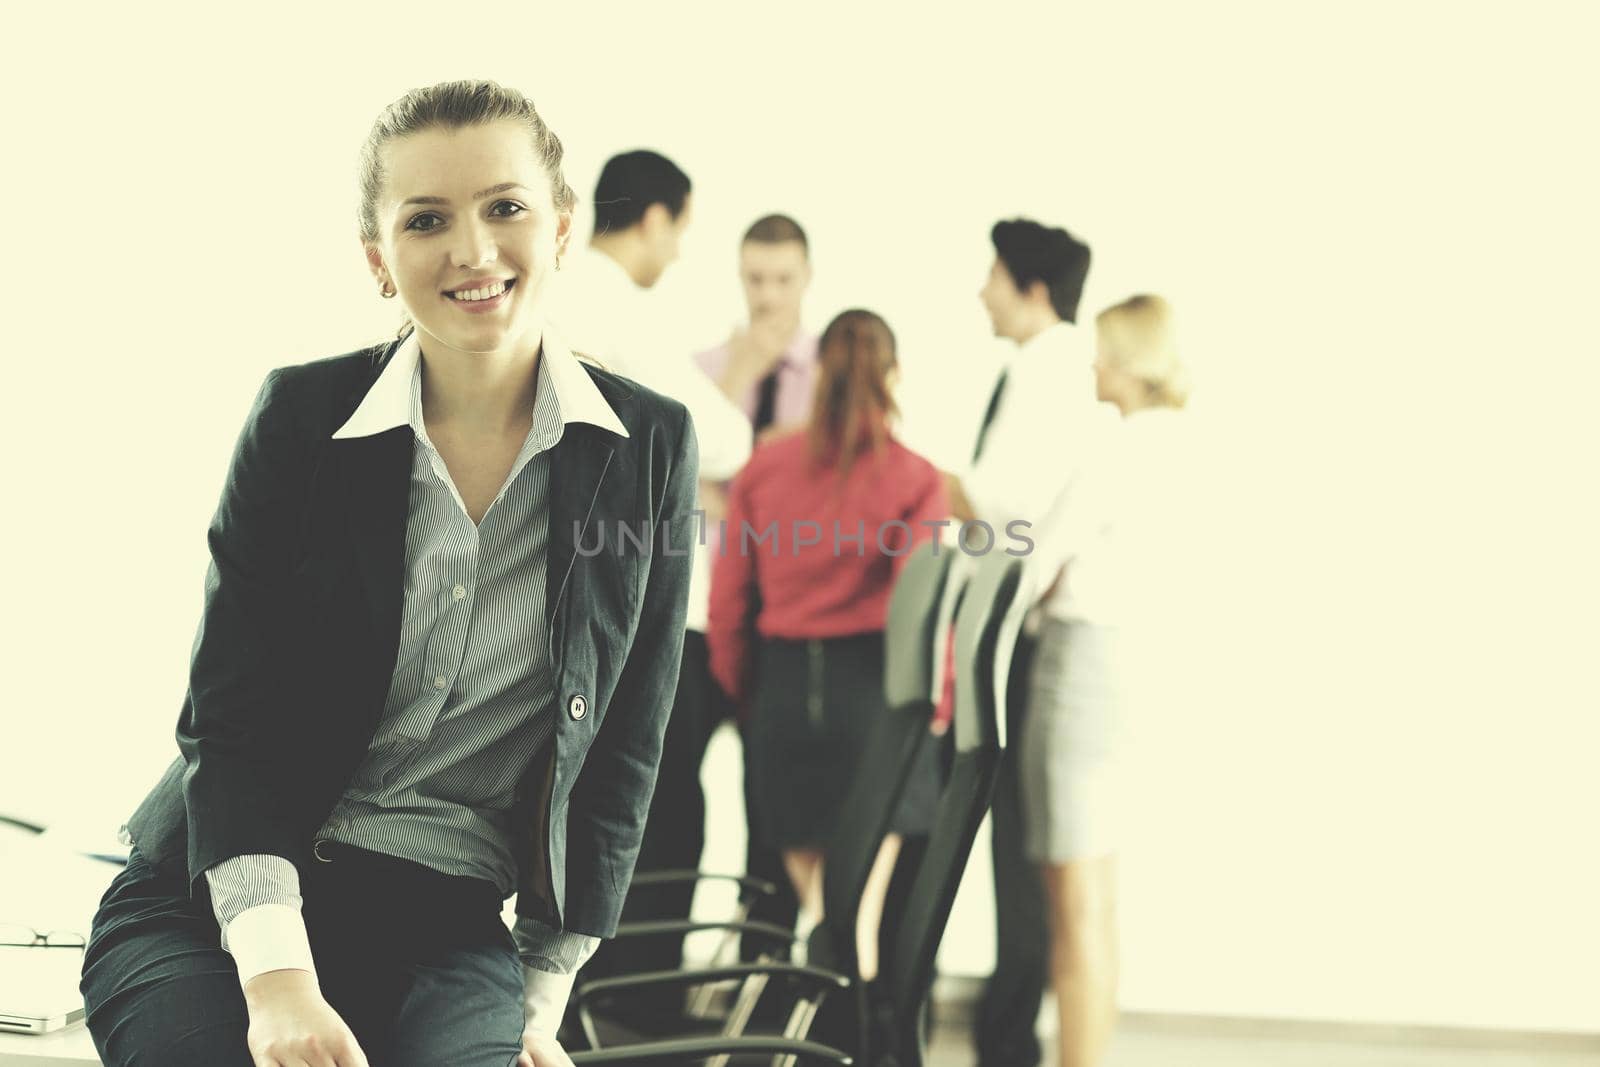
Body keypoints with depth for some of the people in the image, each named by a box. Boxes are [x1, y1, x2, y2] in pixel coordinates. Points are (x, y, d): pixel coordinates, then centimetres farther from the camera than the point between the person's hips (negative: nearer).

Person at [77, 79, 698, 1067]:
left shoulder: (651, 448, 0)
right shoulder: (301, 416, -3)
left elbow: (623, 754, 6)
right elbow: (228, 718, -6)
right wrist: (277, 978, -19)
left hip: (446, 930, 1)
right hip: (208, 909, 0)